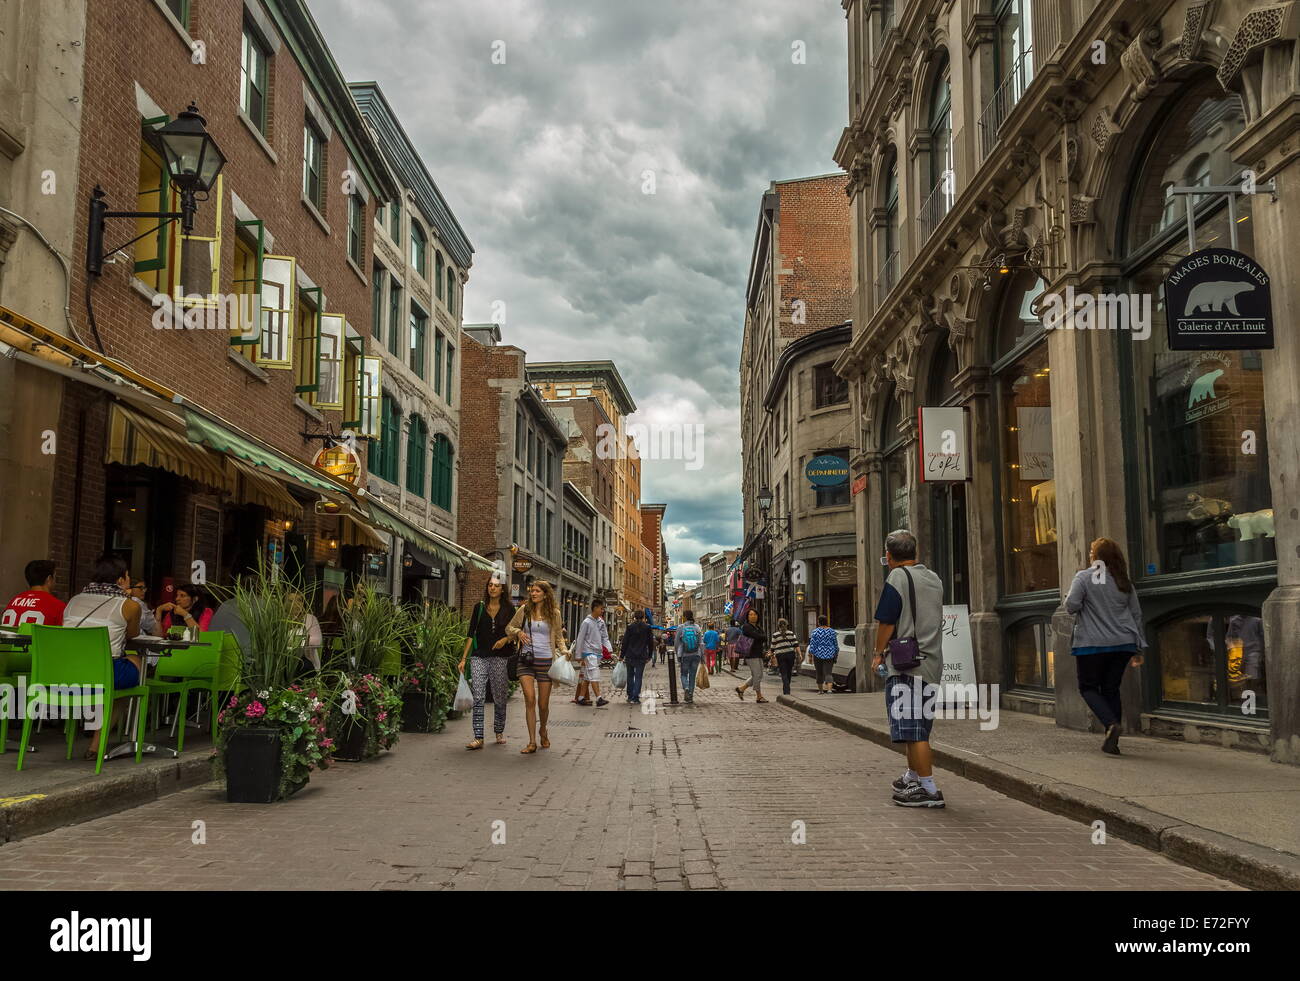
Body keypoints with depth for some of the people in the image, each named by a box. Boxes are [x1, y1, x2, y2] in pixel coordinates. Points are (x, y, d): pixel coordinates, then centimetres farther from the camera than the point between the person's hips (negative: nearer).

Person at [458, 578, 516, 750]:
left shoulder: (508, 609, 6)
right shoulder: (479, 608, 9)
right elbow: (471, 634, 8)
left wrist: (505, 639, -13)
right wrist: (463, 658, 3)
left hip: (500, 657, 0)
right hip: (479, 656, 0)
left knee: (500, 697, 7)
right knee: (478, 698, -8)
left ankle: (499, 732, 24)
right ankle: (478, 738, -10)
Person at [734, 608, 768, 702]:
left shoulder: (759, 628, 18)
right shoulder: (746, 627, -9)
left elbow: (765, 638, 9)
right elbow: (757, 637, -19)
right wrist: (764, 637, 0)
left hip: (759, 655, 9)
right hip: (751, 655, -9)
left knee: (758, 676, 11)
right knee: (757, 675, -6)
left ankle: (741, 689, 21)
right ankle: (759, 697, 2)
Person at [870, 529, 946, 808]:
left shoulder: (897, 577, -8)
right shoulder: (935, 579, 13)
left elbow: (886, 621, -9)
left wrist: (879, 653, 3)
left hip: (907, 664, -8)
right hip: (933, 662, 8)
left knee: (913, 729, -6)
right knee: (918, 726, 19)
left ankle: (929, 789, -7)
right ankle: (912, 777, 32)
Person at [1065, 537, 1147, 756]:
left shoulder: (1083, 577, -5)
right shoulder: (1124, 581, 11)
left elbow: (1071, 605, -15)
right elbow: (1136, 614, 14)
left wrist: (1068, 598, 10)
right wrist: (1138, 648, 19)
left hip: (1092, 645, -5)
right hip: (1123, 644, 5)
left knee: (1088, 687, 7)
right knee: (1111, 689, 11)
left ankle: (1111, 723, -17)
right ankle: (1112, 741, 9)